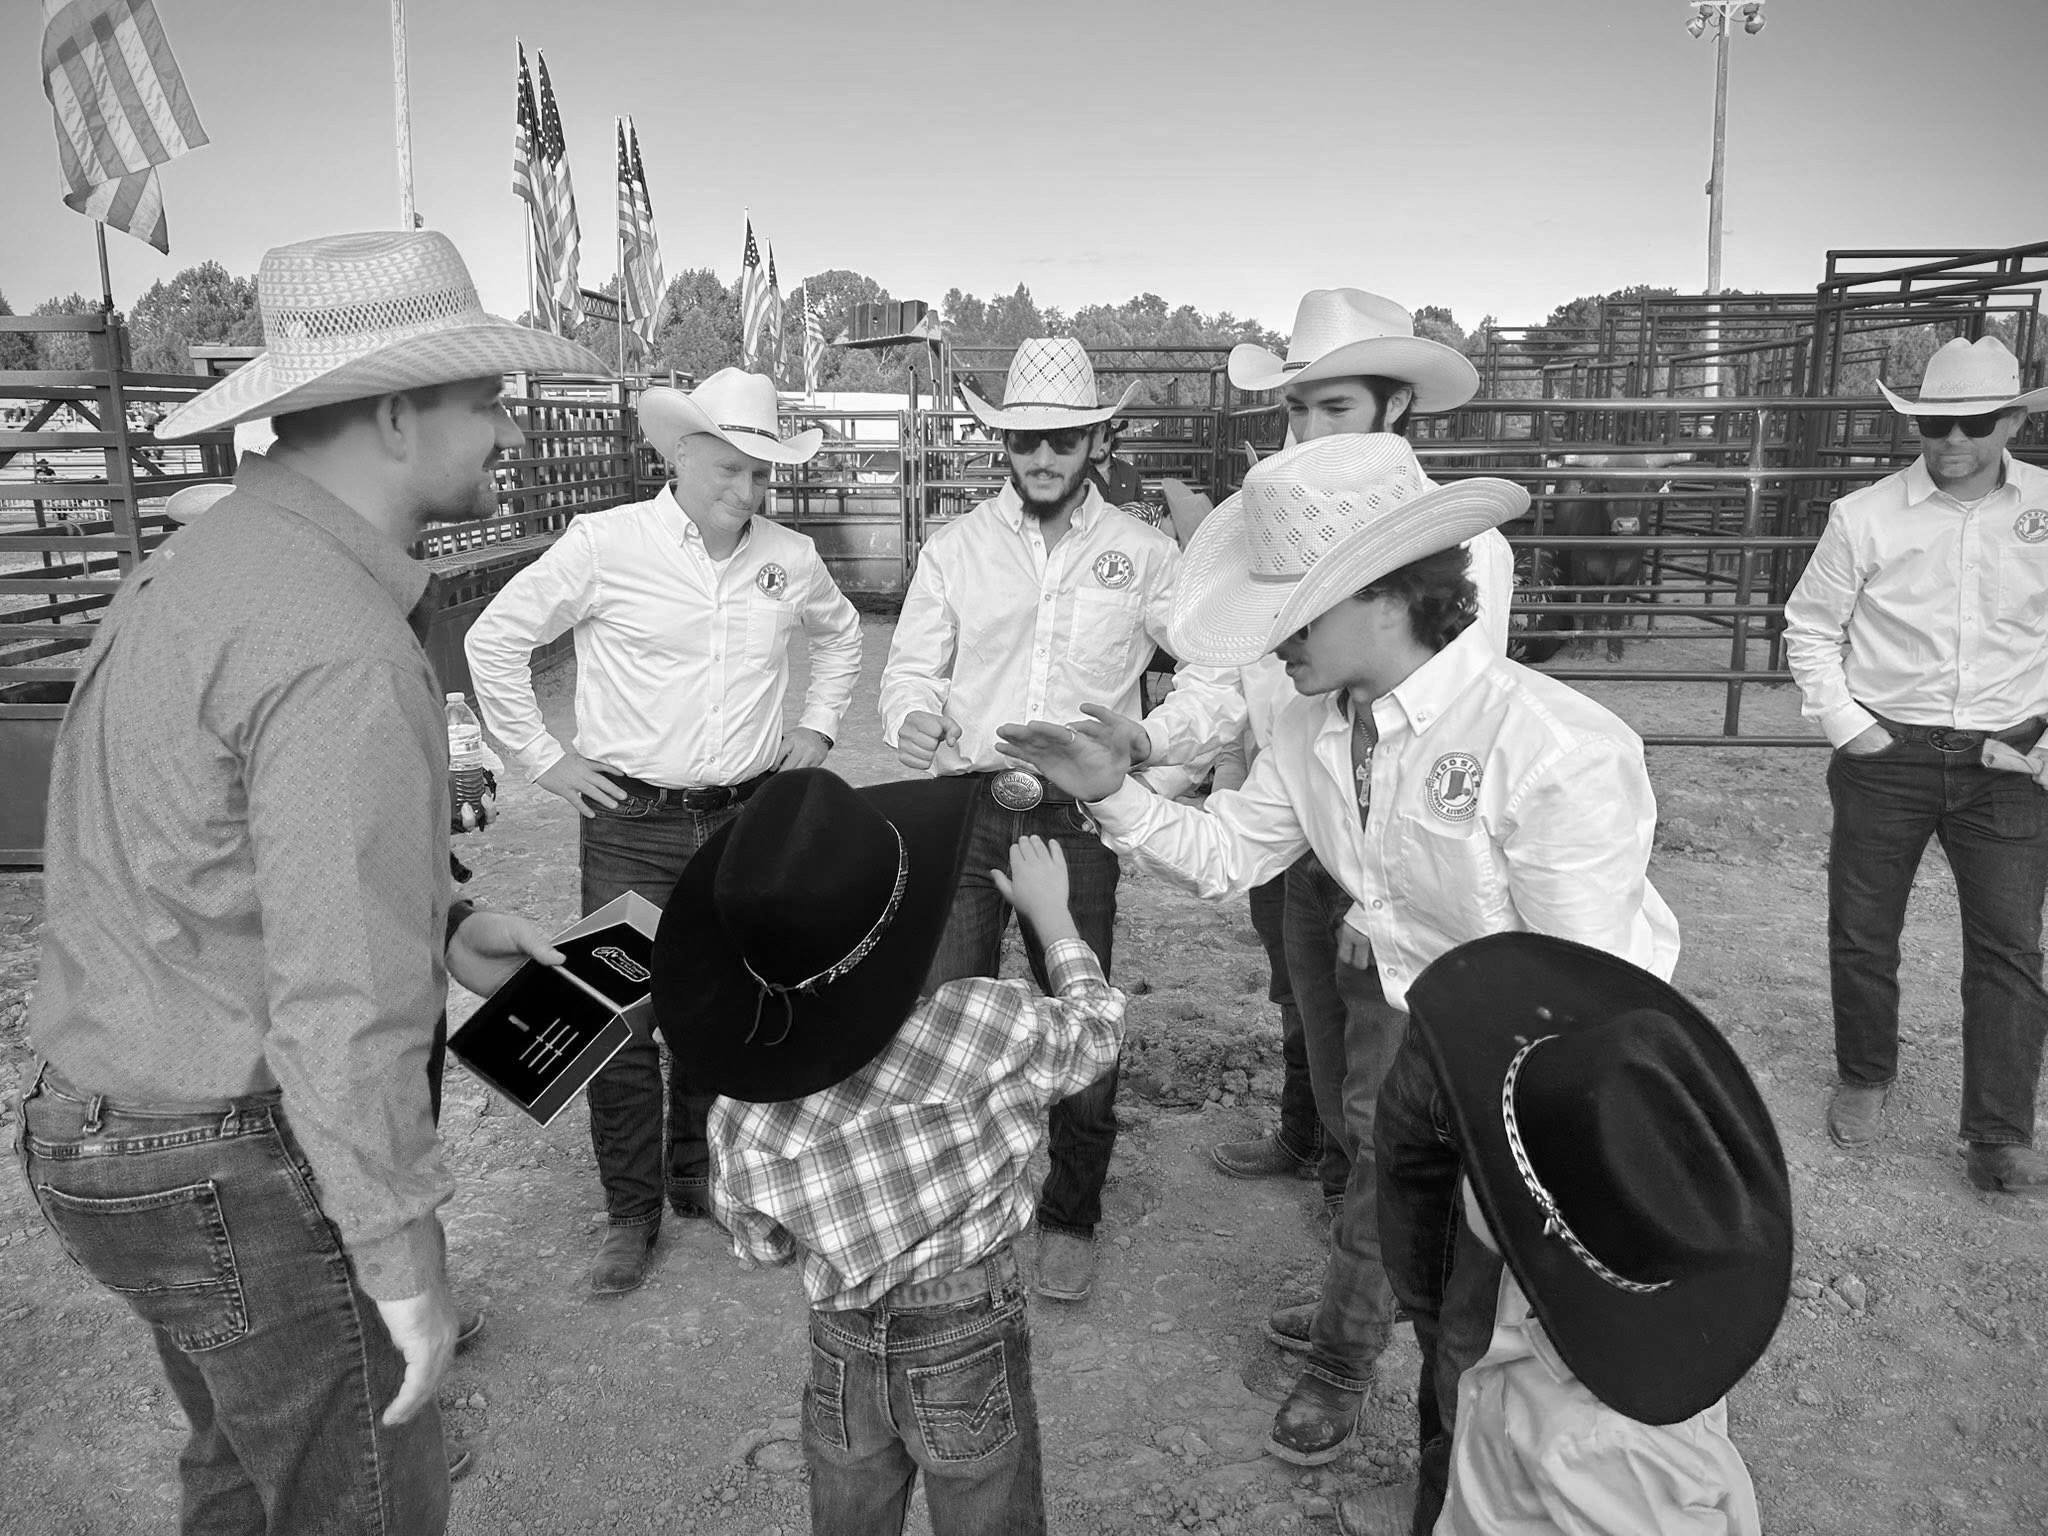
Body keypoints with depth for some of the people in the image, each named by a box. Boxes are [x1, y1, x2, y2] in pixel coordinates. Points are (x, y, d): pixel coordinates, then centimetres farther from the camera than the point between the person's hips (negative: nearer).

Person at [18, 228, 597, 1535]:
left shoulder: (203, 560, 6)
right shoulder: (344, 651, -26)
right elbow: (340, 1009, -27)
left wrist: (437, 935, 14)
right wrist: (408, 1270, -18)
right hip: (247, 1175, -9)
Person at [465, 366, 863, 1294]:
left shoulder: (791, 559, 4)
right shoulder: (605, 544, -9)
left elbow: (841, 635, 25)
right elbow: (495, 639, -2)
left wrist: (818, 726, 14)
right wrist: (539, 758, -3)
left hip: (748, 819, 4)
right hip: (631, 824, -3)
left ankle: (702, 1177, 33)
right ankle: (631, 1213, 18)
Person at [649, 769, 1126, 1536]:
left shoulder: (742, 1116, -17)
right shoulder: (987, 1028, -27)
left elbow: (761, 1246, 2)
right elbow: (1095, 1027, -4)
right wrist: (1051, 912, 11)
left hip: (841, 1355, 2)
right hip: (972, 1354, -2)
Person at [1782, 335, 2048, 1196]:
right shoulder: (1864, 517, -4)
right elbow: (1810, 626, 4)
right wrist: (1840, 720, -5)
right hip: (1885, 753, 0)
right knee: (1861, 931, 9)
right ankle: (1864, 1078, 32)